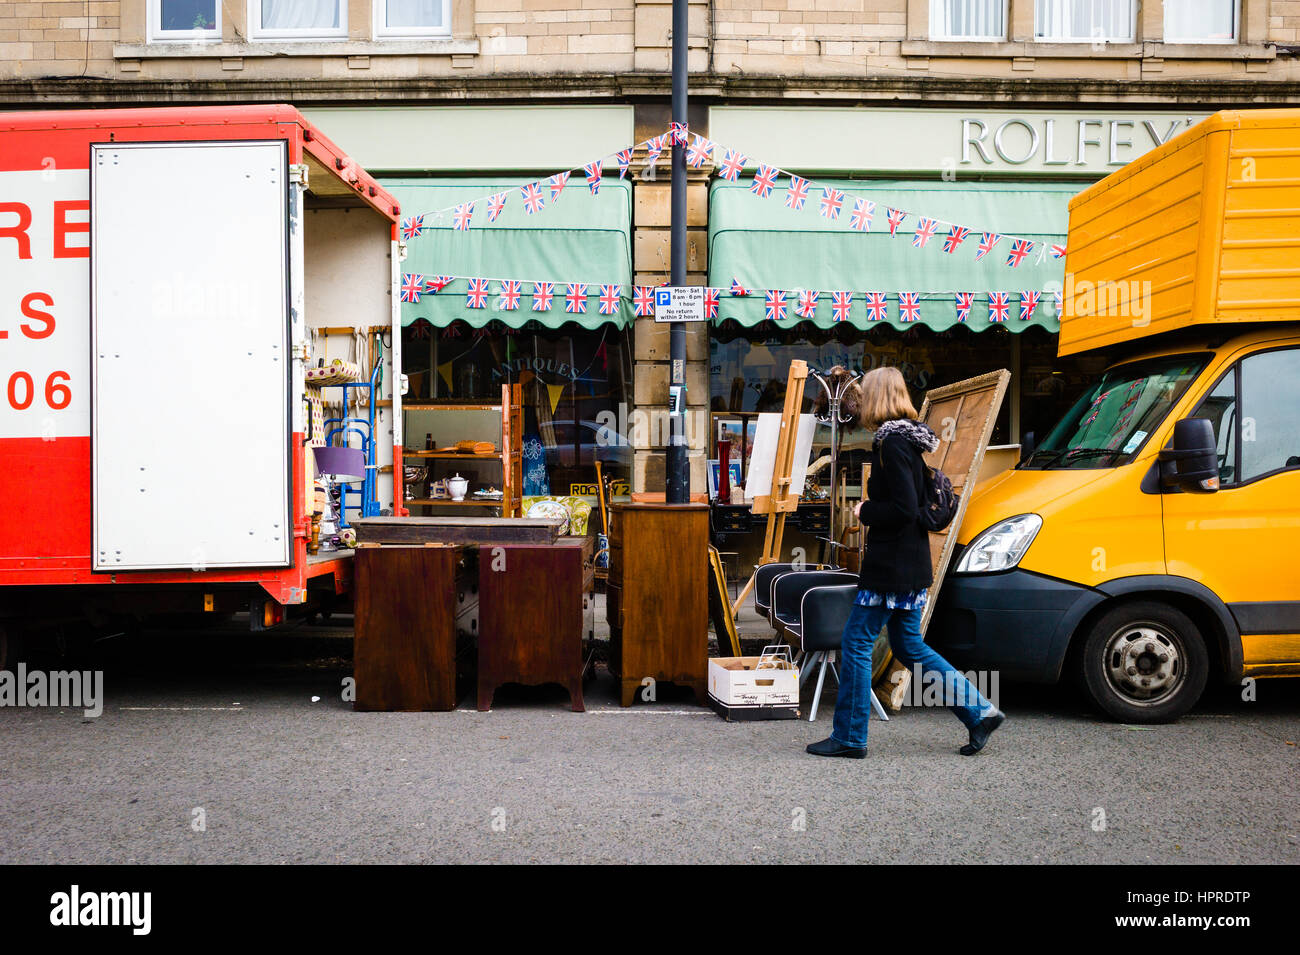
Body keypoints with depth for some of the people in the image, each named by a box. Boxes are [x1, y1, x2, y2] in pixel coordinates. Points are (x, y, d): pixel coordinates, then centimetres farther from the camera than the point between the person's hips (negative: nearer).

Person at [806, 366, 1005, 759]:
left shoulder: (892, 443, -17)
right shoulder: (910, 440, 13)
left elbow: (904, 509, -23)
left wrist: (865, 512, -9)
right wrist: (871, 509, 13)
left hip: (890, 567, -10)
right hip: (912, 564, 10)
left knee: (856, 642, -1)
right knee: (908, 645, 17)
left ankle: (848, 737, 7)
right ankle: (980, 712, 19)